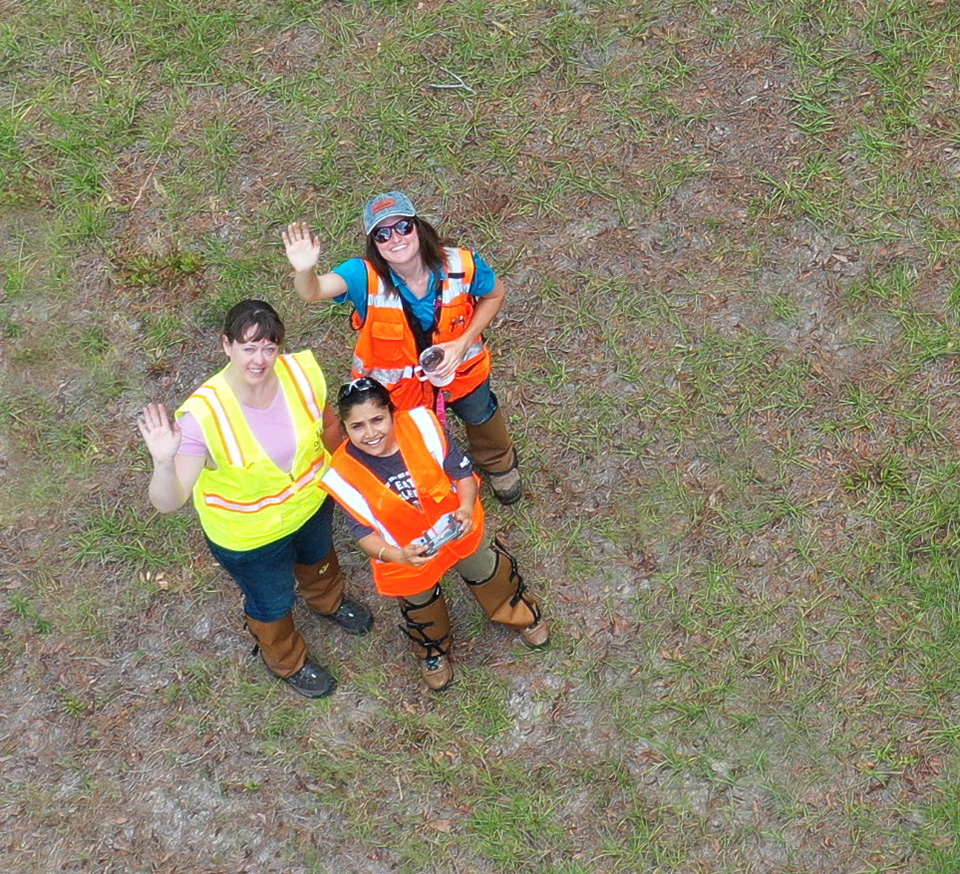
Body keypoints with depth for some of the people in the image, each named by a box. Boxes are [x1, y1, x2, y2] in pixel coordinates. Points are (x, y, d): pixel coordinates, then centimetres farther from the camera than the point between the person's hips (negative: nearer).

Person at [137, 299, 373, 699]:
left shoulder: (302, 371, -28)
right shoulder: (203, 415, -40)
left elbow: (328, 424, -5)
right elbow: (168, 502, -40)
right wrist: (163, 462, -60)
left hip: (312, 499, 4)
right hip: (249, 534, -4)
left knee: (319, 557, 37)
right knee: (272, 602, 25)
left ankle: (328, 600, 75)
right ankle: (287, 662, 61)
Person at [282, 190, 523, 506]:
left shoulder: (462, 265, -31)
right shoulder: (366, 276, -36)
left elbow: (494, 295, -10)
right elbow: (313, 291, -54)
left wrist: (465, 342, -22)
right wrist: (304, 270, -78)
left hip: (461, 368, 2)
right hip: (395, 383, -2)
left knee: (480, 414, 34)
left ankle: (499, 464, 70)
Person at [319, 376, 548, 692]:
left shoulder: (421, 426, -29)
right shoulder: (344, 474, -31)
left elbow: (462, 472, -19)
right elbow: (366, 533, -27)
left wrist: (466, 509, -39)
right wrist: (397, 556, -47)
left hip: (459, 530, 1)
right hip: (407, 554, -1)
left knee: (491, 574, 29)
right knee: (421, 607, 29)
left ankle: (522, 614, 65)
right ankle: (433, 653, 64)